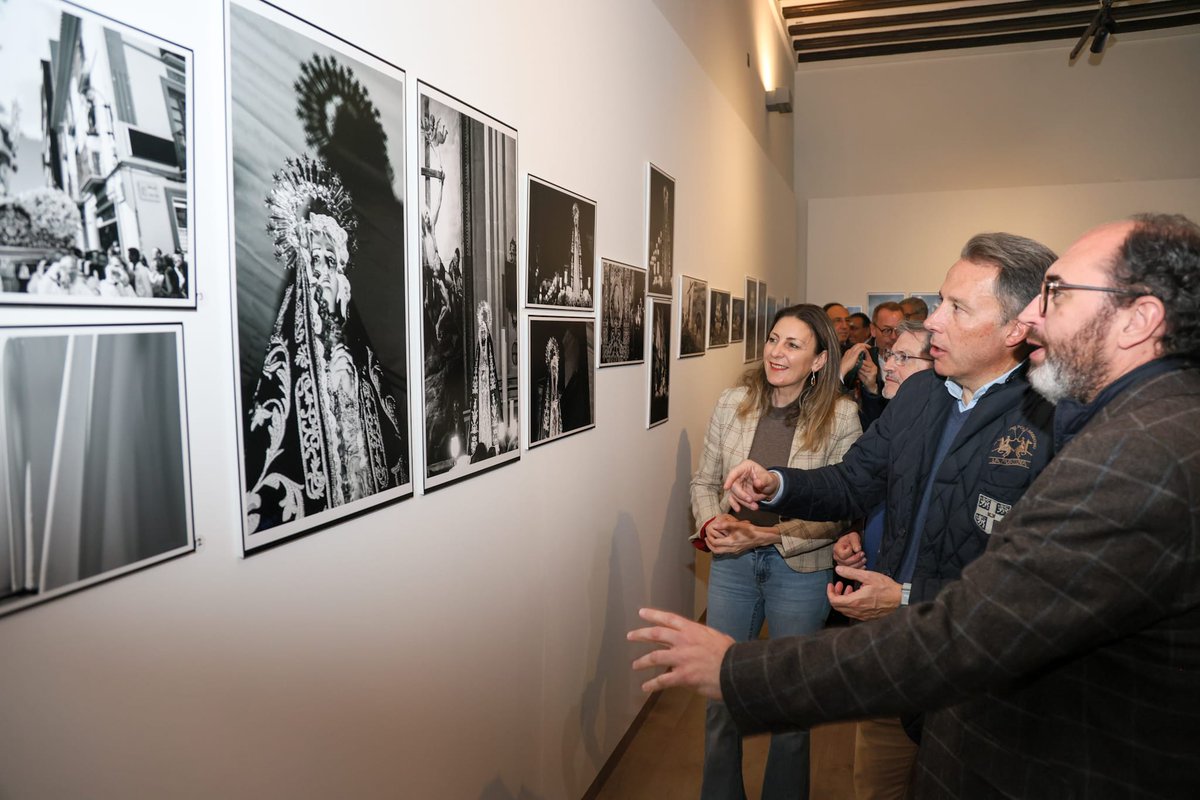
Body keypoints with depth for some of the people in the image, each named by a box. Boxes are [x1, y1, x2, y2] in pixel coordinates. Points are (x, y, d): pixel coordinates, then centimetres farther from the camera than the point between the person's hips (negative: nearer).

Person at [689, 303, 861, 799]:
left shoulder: (840, 417, -12)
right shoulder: (732, 404, -3)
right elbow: (704, 482, 4)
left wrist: (767, 534, -19)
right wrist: (712, 523, -15)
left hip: (800, 568, -2)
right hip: (731, 562, 3)